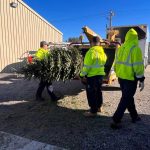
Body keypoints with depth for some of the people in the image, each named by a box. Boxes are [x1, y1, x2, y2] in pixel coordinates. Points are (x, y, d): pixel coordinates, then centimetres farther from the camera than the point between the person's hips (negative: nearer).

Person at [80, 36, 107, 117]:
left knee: (91, 93, 0)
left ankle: (93, 111, 6)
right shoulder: (103, 52, 8)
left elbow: (87, 66, -19)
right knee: (98, 91, 19)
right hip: (100, 74, 9)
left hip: (92, 76, -8)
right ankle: (98, 107, 33)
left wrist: (82, 75, -10)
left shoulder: (91, 52, -18)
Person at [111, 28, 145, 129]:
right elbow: (138, 66, -17)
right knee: (125, 100, 0)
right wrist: (141, 80, -10)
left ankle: (134, 116, 35)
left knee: (128, 97, 20)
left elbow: (117, 63, 14)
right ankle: (116, 121, 1)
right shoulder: (135, 49, -14)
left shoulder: (120, 48, 8)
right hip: (130, 79, -7)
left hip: (121, 78, 8)